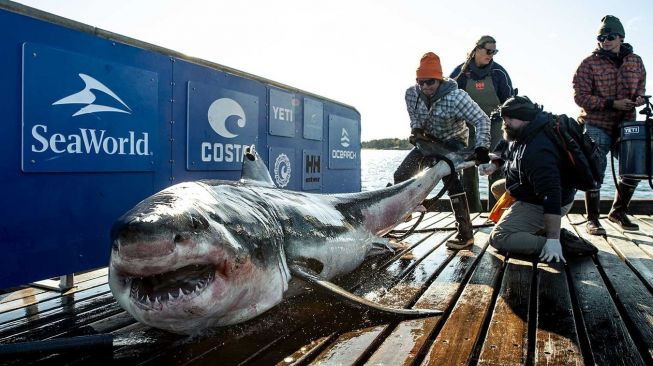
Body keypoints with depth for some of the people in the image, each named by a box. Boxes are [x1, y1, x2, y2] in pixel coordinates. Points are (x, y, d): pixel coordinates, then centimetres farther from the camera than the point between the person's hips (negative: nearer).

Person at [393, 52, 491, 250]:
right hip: (427, 142, 6)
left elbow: (482, 120, -27)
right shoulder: (412, 94, -16)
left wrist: (482, 146, -40)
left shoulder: (456, 97, -29)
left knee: (450, 178, -29)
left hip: (452, 142, -5)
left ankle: (465, 233, -23)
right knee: (400, 176, -1)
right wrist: (416, 129, -15)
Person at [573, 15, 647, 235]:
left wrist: (639, 99, -4)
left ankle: (618, 211, 28)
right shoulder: (589, 63, -5)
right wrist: (612, 104, -19)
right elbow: (580, 96, -12)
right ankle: (592, 220, 7)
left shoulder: (636, 62, 10)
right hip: (597, 126, -5)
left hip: (626, 125, 5)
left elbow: (641, 88, 20)